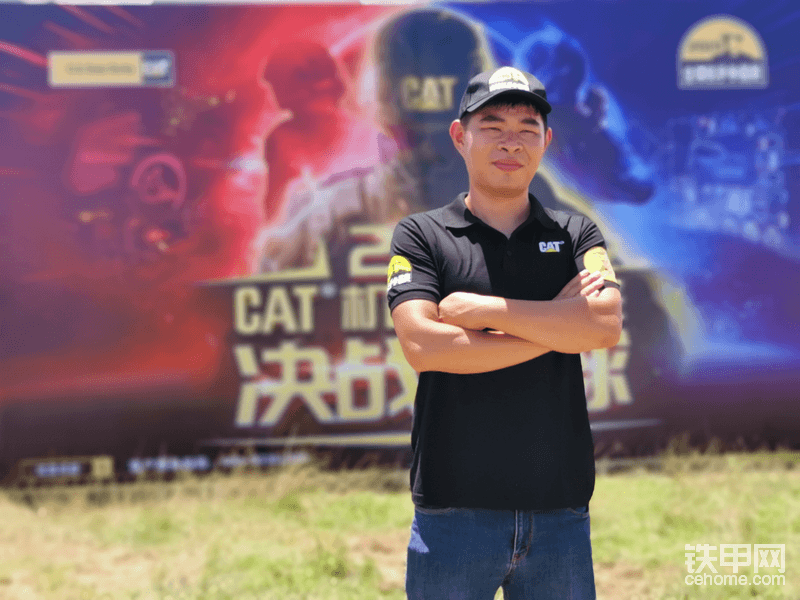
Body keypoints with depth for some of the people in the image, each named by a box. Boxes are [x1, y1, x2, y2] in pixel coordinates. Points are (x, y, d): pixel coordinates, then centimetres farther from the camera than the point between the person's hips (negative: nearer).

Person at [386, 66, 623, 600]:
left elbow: (606, 325, -8)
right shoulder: (421, 235, 5)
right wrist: (555, 326, -7)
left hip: (560, 510, 2)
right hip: (454, 510, -2)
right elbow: (422, 346, -11)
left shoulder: (578, 235, 11)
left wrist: (483, 308, -8)